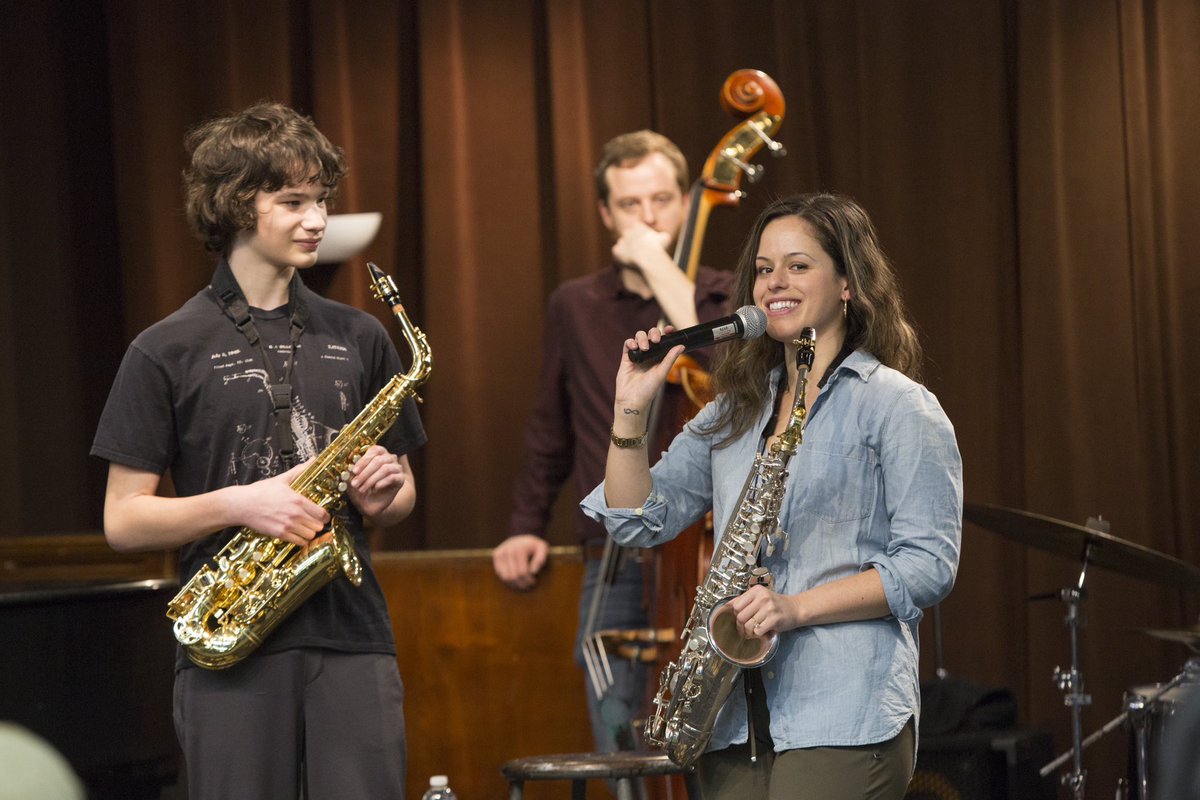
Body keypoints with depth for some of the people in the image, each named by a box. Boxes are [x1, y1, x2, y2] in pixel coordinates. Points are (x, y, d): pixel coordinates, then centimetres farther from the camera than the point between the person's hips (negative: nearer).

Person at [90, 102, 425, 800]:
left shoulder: (359, 339, 13)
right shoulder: (168, 352, 2)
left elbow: (404, 495, 21)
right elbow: (123, 521, 0)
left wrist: (383, 497, -2)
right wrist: (238, 503, -14)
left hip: (353, 640, 3)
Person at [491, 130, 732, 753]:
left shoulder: (721, 297, 3)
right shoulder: (575, 308, 12)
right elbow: (549, 433, 25)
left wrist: (662, 269, -19)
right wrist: (526, 527, 20)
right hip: (615, 569, 3)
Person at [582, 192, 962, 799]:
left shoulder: (897, 407, 0)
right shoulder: (735, 411, 19)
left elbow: (929, 566, -7)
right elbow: (637, 521, 15)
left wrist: (798, 607, -17)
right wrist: (630, 411, 1)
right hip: (735, 721, 6)